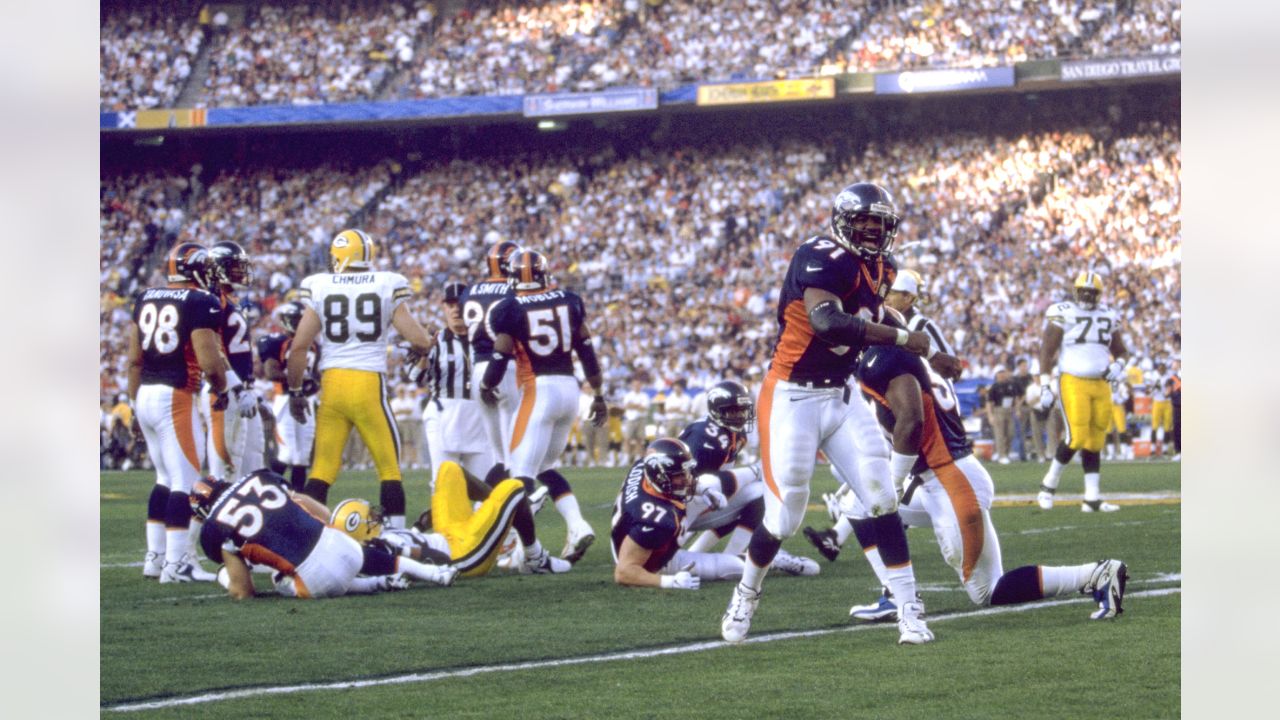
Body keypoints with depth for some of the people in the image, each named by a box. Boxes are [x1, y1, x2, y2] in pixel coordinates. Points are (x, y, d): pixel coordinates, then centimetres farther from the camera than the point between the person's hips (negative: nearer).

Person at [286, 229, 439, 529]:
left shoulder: (319, 288, 2)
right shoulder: (387, 286, 1)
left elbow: (299, 347, 2)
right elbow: (419, 339, 2)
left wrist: (296, 391, 13)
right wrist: (430, 341, 26)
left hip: (332, 384, 1)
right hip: (369, 384, -1)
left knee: (323, 468, 9)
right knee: (389, 466, 9)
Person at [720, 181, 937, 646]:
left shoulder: (878, 269, 9)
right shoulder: (822, 258, -19)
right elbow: (826, 322, -34)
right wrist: (900, 337, -32)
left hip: (840, 398, 7)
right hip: (792, 399, -7)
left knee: (882, 498, -5)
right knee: (784, 516, -2)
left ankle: (909, 610, -1)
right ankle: (745, 598, 24)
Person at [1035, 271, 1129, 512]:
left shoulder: (1108, 317, 12)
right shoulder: (1063, 315, -4)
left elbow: (1121, 351, 24)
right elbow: (1047, 351, -4)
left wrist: (1118, 365, 1)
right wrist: (1045, 385, -10)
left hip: (1101, 384, 5)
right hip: (1073, 383, -5)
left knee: (1095, 442, 4)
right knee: (1077, 437, -15)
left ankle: (1092, 498, 6)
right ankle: (1049, 483, 5)